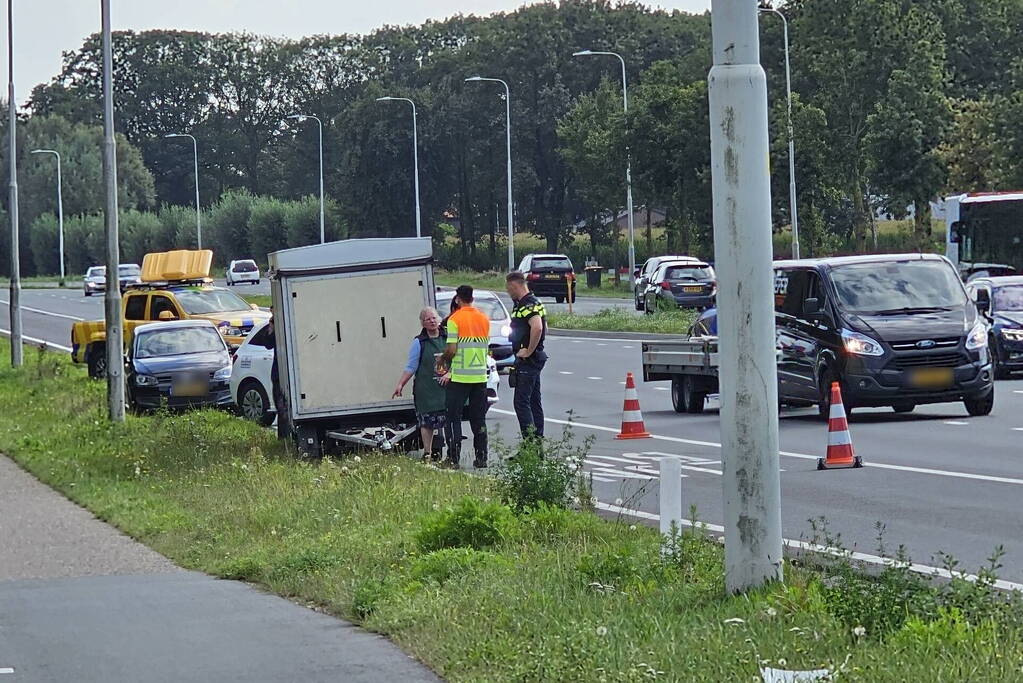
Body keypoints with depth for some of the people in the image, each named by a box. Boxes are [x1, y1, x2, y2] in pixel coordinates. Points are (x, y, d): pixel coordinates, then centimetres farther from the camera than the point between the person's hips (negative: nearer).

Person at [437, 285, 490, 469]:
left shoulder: (455, 319, -9)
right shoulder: (484, 319, 9)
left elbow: (451, 350, -15)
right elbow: (486, 348, 13)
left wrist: (442, 361, 8)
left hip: (460, 377, -5)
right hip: (480, 376, 5)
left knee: (454, 418, 3)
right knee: (479, 419, 10)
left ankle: (454, 458, -1)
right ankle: (481, 458, 8)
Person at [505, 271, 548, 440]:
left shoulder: (528, 305, -17)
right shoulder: (532, 302, 16)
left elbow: (537, 327, -34)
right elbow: (542, 328, 29)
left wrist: (529, 351, -24)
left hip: (527, 360, -11)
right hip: (535, 359, 11)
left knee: (521, 402, -11)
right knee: (534, 400, 13)